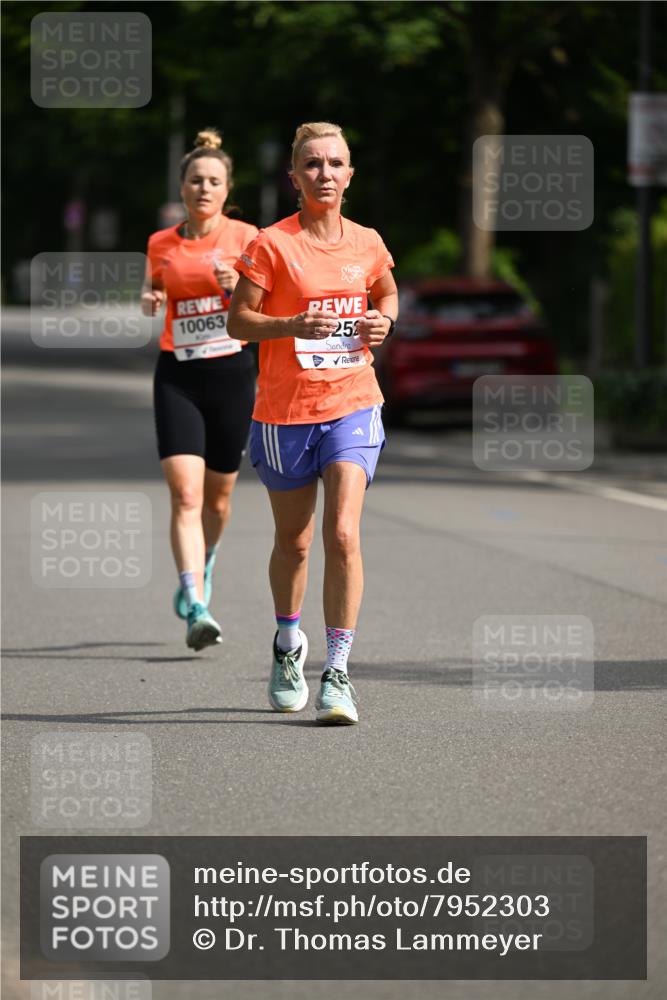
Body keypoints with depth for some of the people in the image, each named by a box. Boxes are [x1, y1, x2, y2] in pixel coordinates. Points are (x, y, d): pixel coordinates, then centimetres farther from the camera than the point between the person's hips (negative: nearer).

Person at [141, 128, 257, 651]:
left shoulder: (245, 237, -1)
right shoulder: (160, 244, 5)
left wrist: (239, 285, -22)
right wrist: (149, 301, -1)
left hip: (232, 372, 0)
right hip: (178, 375, 0)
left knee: (218, 495, 12)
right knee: (185, 494, -14)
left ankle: (202, 569, 42)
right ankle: (197, 607, -18)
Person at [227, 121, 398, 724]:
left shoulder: (367, 244, 5)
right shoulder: (272, 245, -7)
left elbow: (388, 293, 24)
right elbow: (238, 319, -6)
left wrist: (383, 320, 1)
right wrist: (295, 324, -22)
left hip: (353, 407, 1)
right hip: (285, 410, -1)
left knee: (343, 534, -15)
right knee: (293, 541, 13)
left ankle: (338, 673, -13)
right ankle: (288, 644, 40)